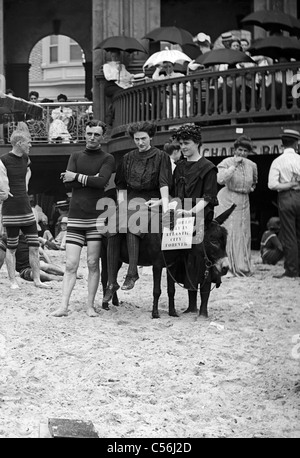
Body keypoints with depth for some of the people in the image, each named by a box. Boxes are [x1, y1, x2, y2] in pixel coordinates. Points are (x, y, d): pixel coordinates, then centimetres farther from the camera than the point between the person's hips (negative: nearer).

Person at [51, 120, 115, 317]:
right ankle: (64, 306, -3)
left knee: (93, 263, -1)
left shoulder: (108, 159, 5)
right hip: (75, 216, 2)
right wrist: (91, 180, -9)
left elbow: (102, 181, -13)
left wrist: (77, 177, -6)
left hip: (96, 216, -2)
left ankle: (90, 306, 5)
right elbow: (68, 183, 0)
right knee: (71, 264, -3)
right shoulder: (76, 157, 14)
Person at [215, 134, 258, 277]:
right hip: (227, 200, -5)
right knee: (228, 233, -9)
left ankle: (242, 267, 12)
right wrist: (234, 165, -22)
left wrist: (251, 188, 11)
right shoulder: (227, 162, -7)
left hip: (243, 201, 5)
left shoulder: (252, 165, 8)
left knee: (243, 234, 5)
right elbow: (220, 179, -24)